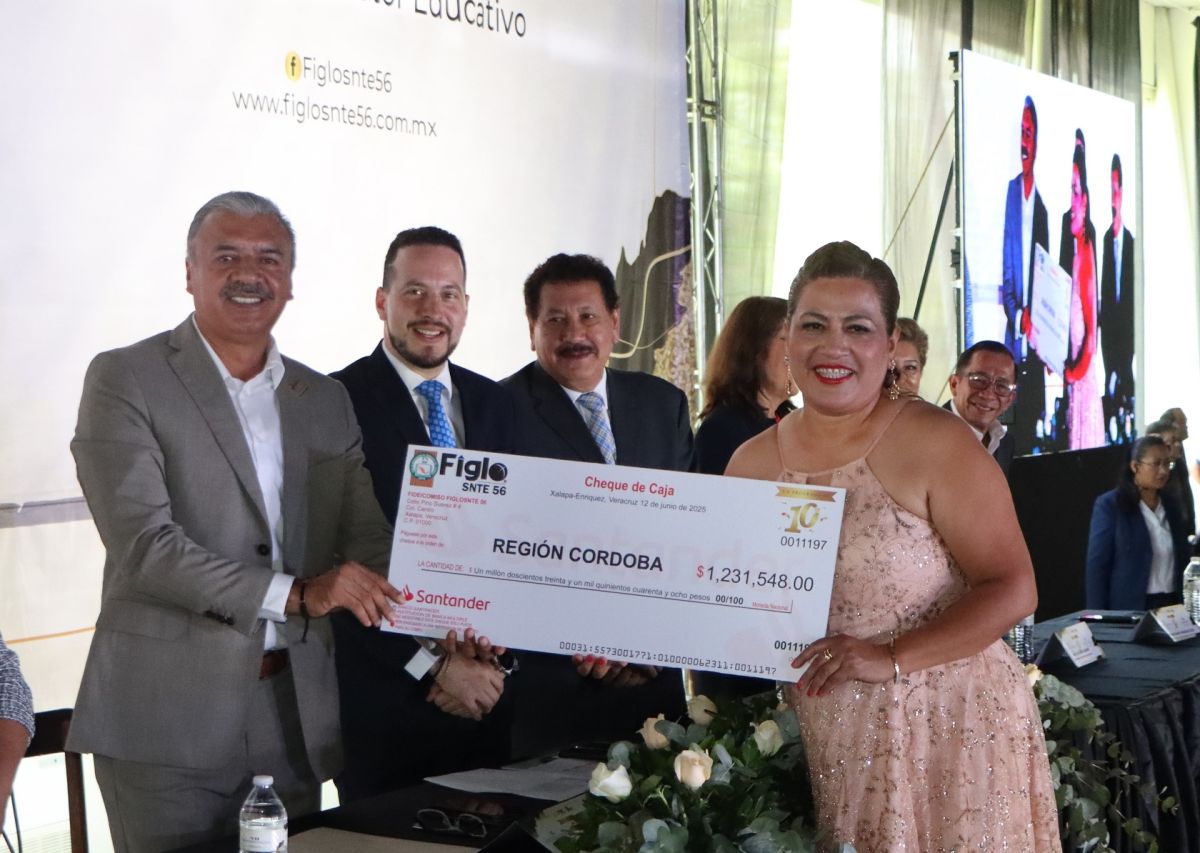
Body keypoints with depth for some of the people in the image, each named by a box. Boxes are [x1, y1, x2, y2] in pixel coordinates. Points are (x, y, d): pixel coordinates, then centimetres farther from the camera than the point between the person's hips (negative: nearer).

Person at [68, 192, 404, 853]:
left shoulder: (326, 400, 13)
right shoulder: (124, 380, -4)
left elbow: (370, 545, 9)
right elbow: (141, 544, -15)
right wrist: (294, 593, -21)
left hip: (298, 717, 5)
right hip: (166, 723, -4)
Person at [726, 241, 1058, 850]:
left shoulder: (934, 443, -10)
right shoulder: (753, 463, 5)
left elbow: (1013, 589, -13)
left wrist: (892, 657, -22)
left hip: (946, 731, -4)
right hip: (822, 746, 4)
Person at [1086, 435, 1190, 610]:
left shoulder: (1170, 504, 9)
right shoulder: (1110, 505, -7)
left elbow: (1182, 557, 13)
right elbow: (1097, 565, -9)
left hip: (1170, 604, 5)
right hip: (1129, 609, -5)